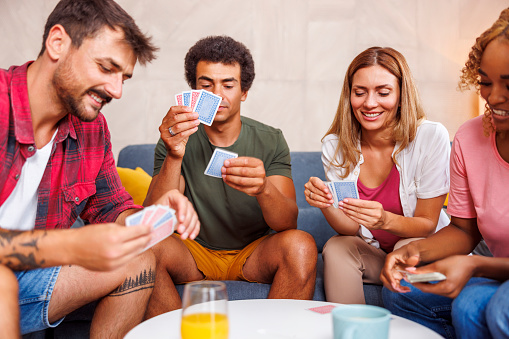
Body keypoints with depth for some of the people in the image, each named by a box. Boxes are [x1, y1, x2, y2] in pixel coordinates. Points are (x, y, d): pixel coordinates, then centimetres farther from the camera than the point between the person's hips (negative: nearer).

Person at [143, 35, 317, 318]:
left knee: (300, 245, -28)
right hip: (194, 253, 0)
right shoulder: (176, 140, -5)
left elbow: (288, 224, -16)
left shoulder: (270, 141, -4)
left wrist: (264, 189, -40)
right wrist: (174, 158, -35)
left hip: (253, 254, 1)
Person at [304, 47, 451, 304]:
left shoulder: (431, 137, -18)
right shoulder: (335, 146, -9)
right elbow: (351, 229, -9)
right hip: (370, 253, 2)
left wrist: (385, 220, -34)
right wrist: (326, 205, -31)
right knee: (336, 248, -27)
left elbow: (427, 224, -13)